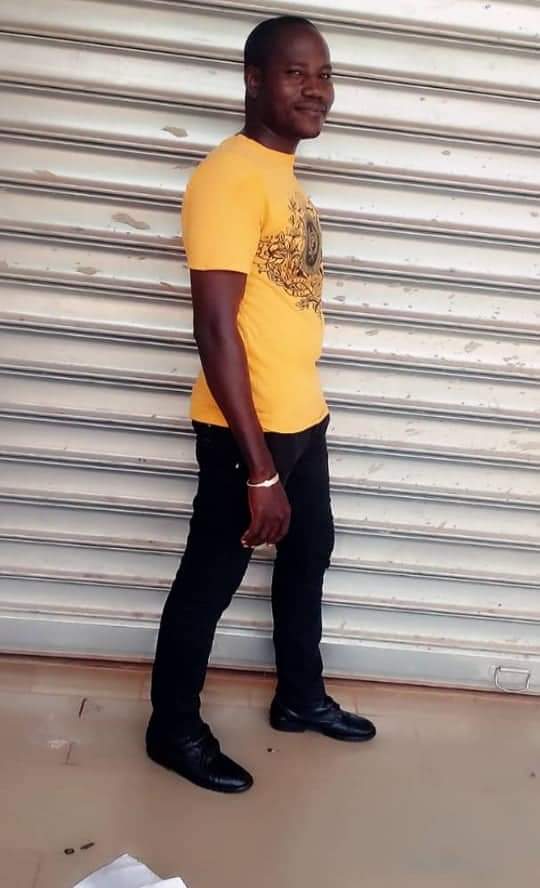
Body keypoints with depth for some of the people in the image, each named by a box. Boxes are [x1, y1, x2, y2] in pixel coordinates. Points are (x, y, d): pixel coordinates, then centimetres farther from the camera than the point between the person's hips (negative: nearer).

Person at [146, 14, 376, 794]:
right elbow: (216, 326, -24)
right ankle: (173, 728, 29)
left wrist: (296, 420, 18)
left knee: (308, 557, 21)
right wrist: (259, 468, -25)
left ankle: (300, 697, 42)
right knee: (210, 578, 7)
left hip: (303, 417, 9)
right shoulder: (230, 176, -18)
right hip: (247, 428, -9)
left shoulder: (285, 173, 11)